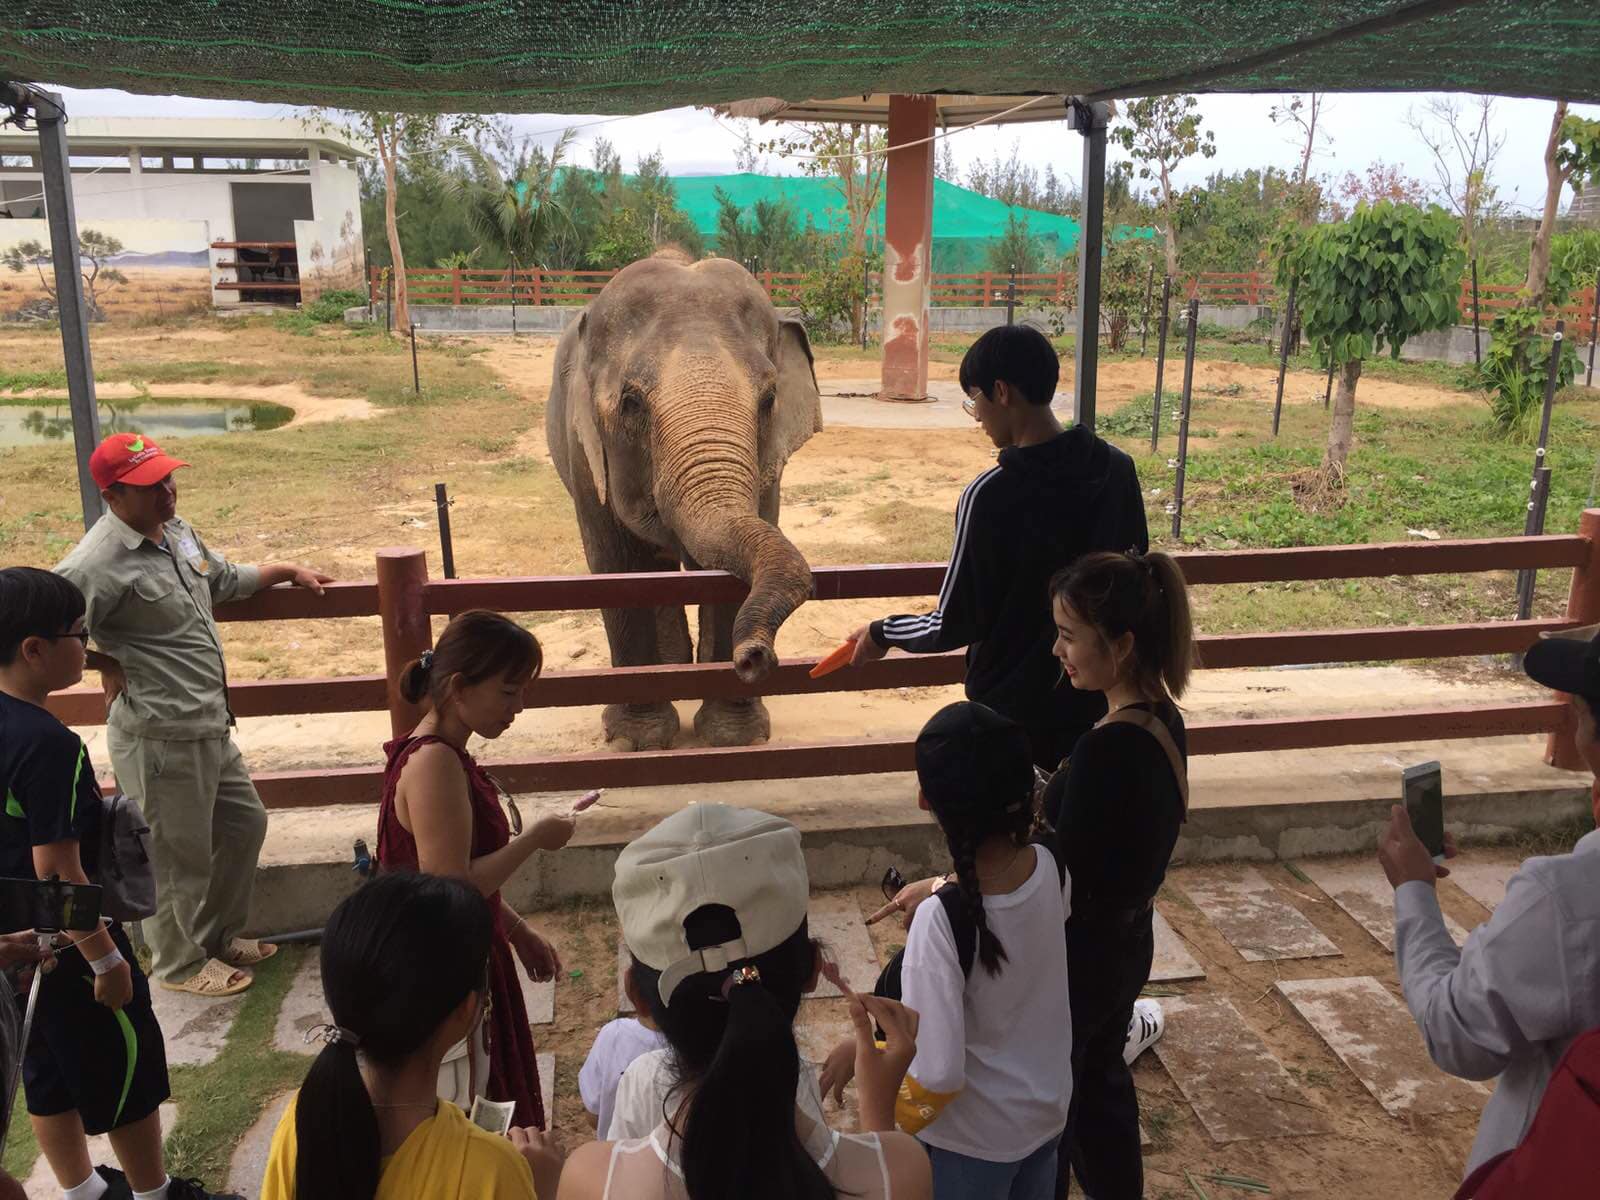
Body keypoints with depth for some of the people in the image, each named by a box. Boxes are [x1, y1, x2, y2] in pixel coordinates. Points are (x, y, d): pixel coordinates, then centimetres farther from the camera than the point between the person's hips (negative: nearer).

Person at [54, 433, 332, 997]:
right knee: (178, 856, 7)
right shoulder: (99, 562, -23)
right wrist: (107, 665, -14)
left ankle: (219, 934, 42)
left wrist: (285, 570, 30)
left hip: (210, 725, 9)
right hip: (158, 737, -9)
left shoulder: (176, 529, 7)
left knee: (244, 823, 22)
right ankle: (181, 963, 30)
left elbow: (223, 579, 25)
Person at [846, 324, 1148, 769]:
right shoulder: (1118, 469, -5)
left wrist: (882, 633, 0)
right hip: (1091, 700, 6)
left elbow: (953, 626, -17)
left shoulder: (990, 497, -23)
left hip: (1012, 706, -6)